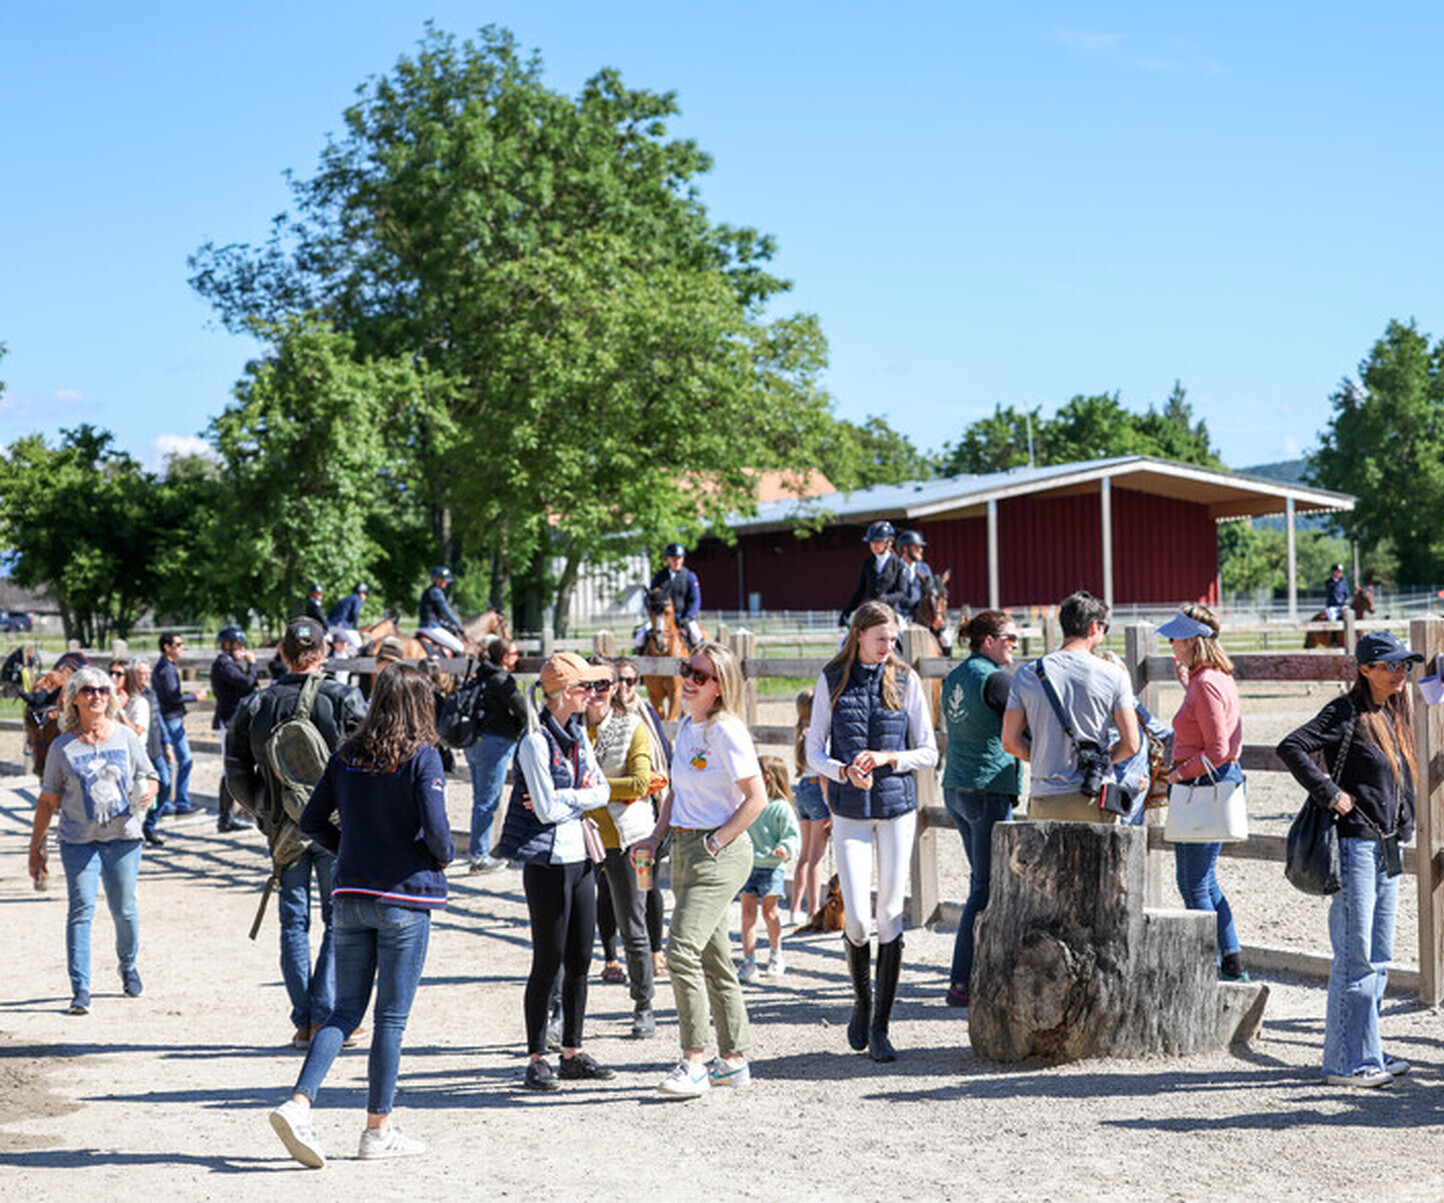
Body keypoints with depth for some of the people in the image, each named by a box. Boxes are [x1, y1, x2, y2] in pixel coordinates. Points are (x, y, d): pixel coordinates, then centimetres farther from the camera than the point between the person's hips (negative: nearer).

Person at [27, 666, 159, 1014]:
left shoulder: (126, 737, 6)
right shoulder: (63, 747, 3)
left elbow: (150, 778, 13)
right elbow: (48, 801, 7)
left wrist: (147, 794, -11)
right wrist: (36, 847, 6)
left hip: (123, 837, 1)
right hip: (79, 841, -1)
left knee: (124, 909, 5)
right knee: (81, 909, -9)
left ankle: (128, 966, 33)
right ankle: (80, 989, -9)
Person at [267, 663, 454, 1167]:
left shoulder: (347, 755, 5)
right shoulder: (421, 757, -11)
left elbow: (312, 820, 7)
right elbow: (435, 829, -19)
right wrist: (444, 858, 1)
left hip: (351, 896, 5)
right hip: (405, 899, -5)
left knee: (346, 1011, 11)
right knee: (392, 1017, 5)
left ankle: (298, 1105, -6)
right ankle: (378, 1130, 11)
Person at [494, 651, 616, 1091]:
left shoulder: (577, 734, 10)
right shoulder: (536, 740, -15)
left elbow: (601, 791, 5)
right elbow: (547, 809, -18)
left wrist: (564, 799, -11)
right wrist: (581, 795, -3)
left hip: (580, 857, 8)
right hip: (547, 861, -8)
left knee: (580, 960, 10)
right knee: (548, 962, -2)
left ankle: (573, 1053, 20)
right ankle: (536, 1059, 7)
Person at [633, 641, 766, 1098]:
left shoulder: (727, 731, -14)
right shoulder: (686, 725, 12)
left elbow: (756, 798, -15)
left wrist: (716, 842, -15)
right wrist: (655, 838, 11)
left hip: (720, 851, -9)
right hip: (684, 848, 9)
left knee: (682, 949, -16)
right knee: (713, 957, 13)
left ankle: (693, 1065, -11)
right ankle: (733, 1060, 22)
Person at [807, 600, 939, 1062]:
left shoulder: (905, 680, 3)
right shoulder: (832, 680, 2)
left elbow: (929, 752, 4)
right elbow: (814, 752, 4)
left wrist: (886, 758, -14)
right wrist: (845, 772, -15)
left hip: (898, 805, 1)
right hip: (850, 811, 0)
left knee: (890, 917, -1)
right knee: (857, 919, -8)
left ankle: (880, 1027, 8)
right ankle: (862, 1002, 20)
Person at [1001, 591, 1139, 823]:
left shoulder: (1026, 675, 4)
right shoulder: (1113, 676, -1)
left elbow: (1010, 742, 3)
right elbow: (1130, 745, -2)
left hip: (1044, 798, 1)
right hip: (1095, 803, -1)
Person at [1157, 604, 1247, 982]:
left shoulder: (1206, 685, -19)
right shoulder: (1220, 678, 11)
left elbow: (1218, 752, -22)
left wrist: (1179, 773, -12)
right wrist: (1187, 685, 22)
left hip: (1203, 785, -10)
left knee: (1194, 884, -1)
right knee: (1204, 880, 17)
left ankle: (1210, 965, 4)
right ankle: (1231, 961, 22)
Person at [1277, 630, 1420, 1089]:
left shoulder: (1396, 716, 14)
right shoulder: (1346, 713, -11)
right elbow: (1291, 748, -22)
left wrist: (1404, 824, 13)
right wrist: (1332, 795, -20)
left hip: (1387, 848, 8)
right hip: (1355, 845, -8)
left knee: (1379, 958, 12)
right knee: (1355, 958, -6)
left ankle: (1368, 1052, 21)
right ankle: (1346, 1062, -1)